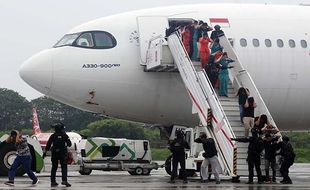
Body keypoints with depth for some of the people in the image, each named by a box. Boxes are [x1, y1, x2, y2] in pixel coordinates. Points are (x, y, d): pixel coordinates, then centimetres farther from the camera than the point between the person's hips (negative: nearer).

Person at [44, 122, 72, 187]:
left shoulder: (53, 136, 1)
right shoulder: (65, 136, -4)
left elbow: (48, 145, 0)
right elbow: (69, 144, -1)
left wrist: (45, 152, 6)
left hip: (54, 154, 2)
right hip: (63, 154, -2)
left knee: (54, 168, 9)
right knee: (64, 167, 0)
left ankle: (53, 182, 9)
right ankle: (64, 180, -15)